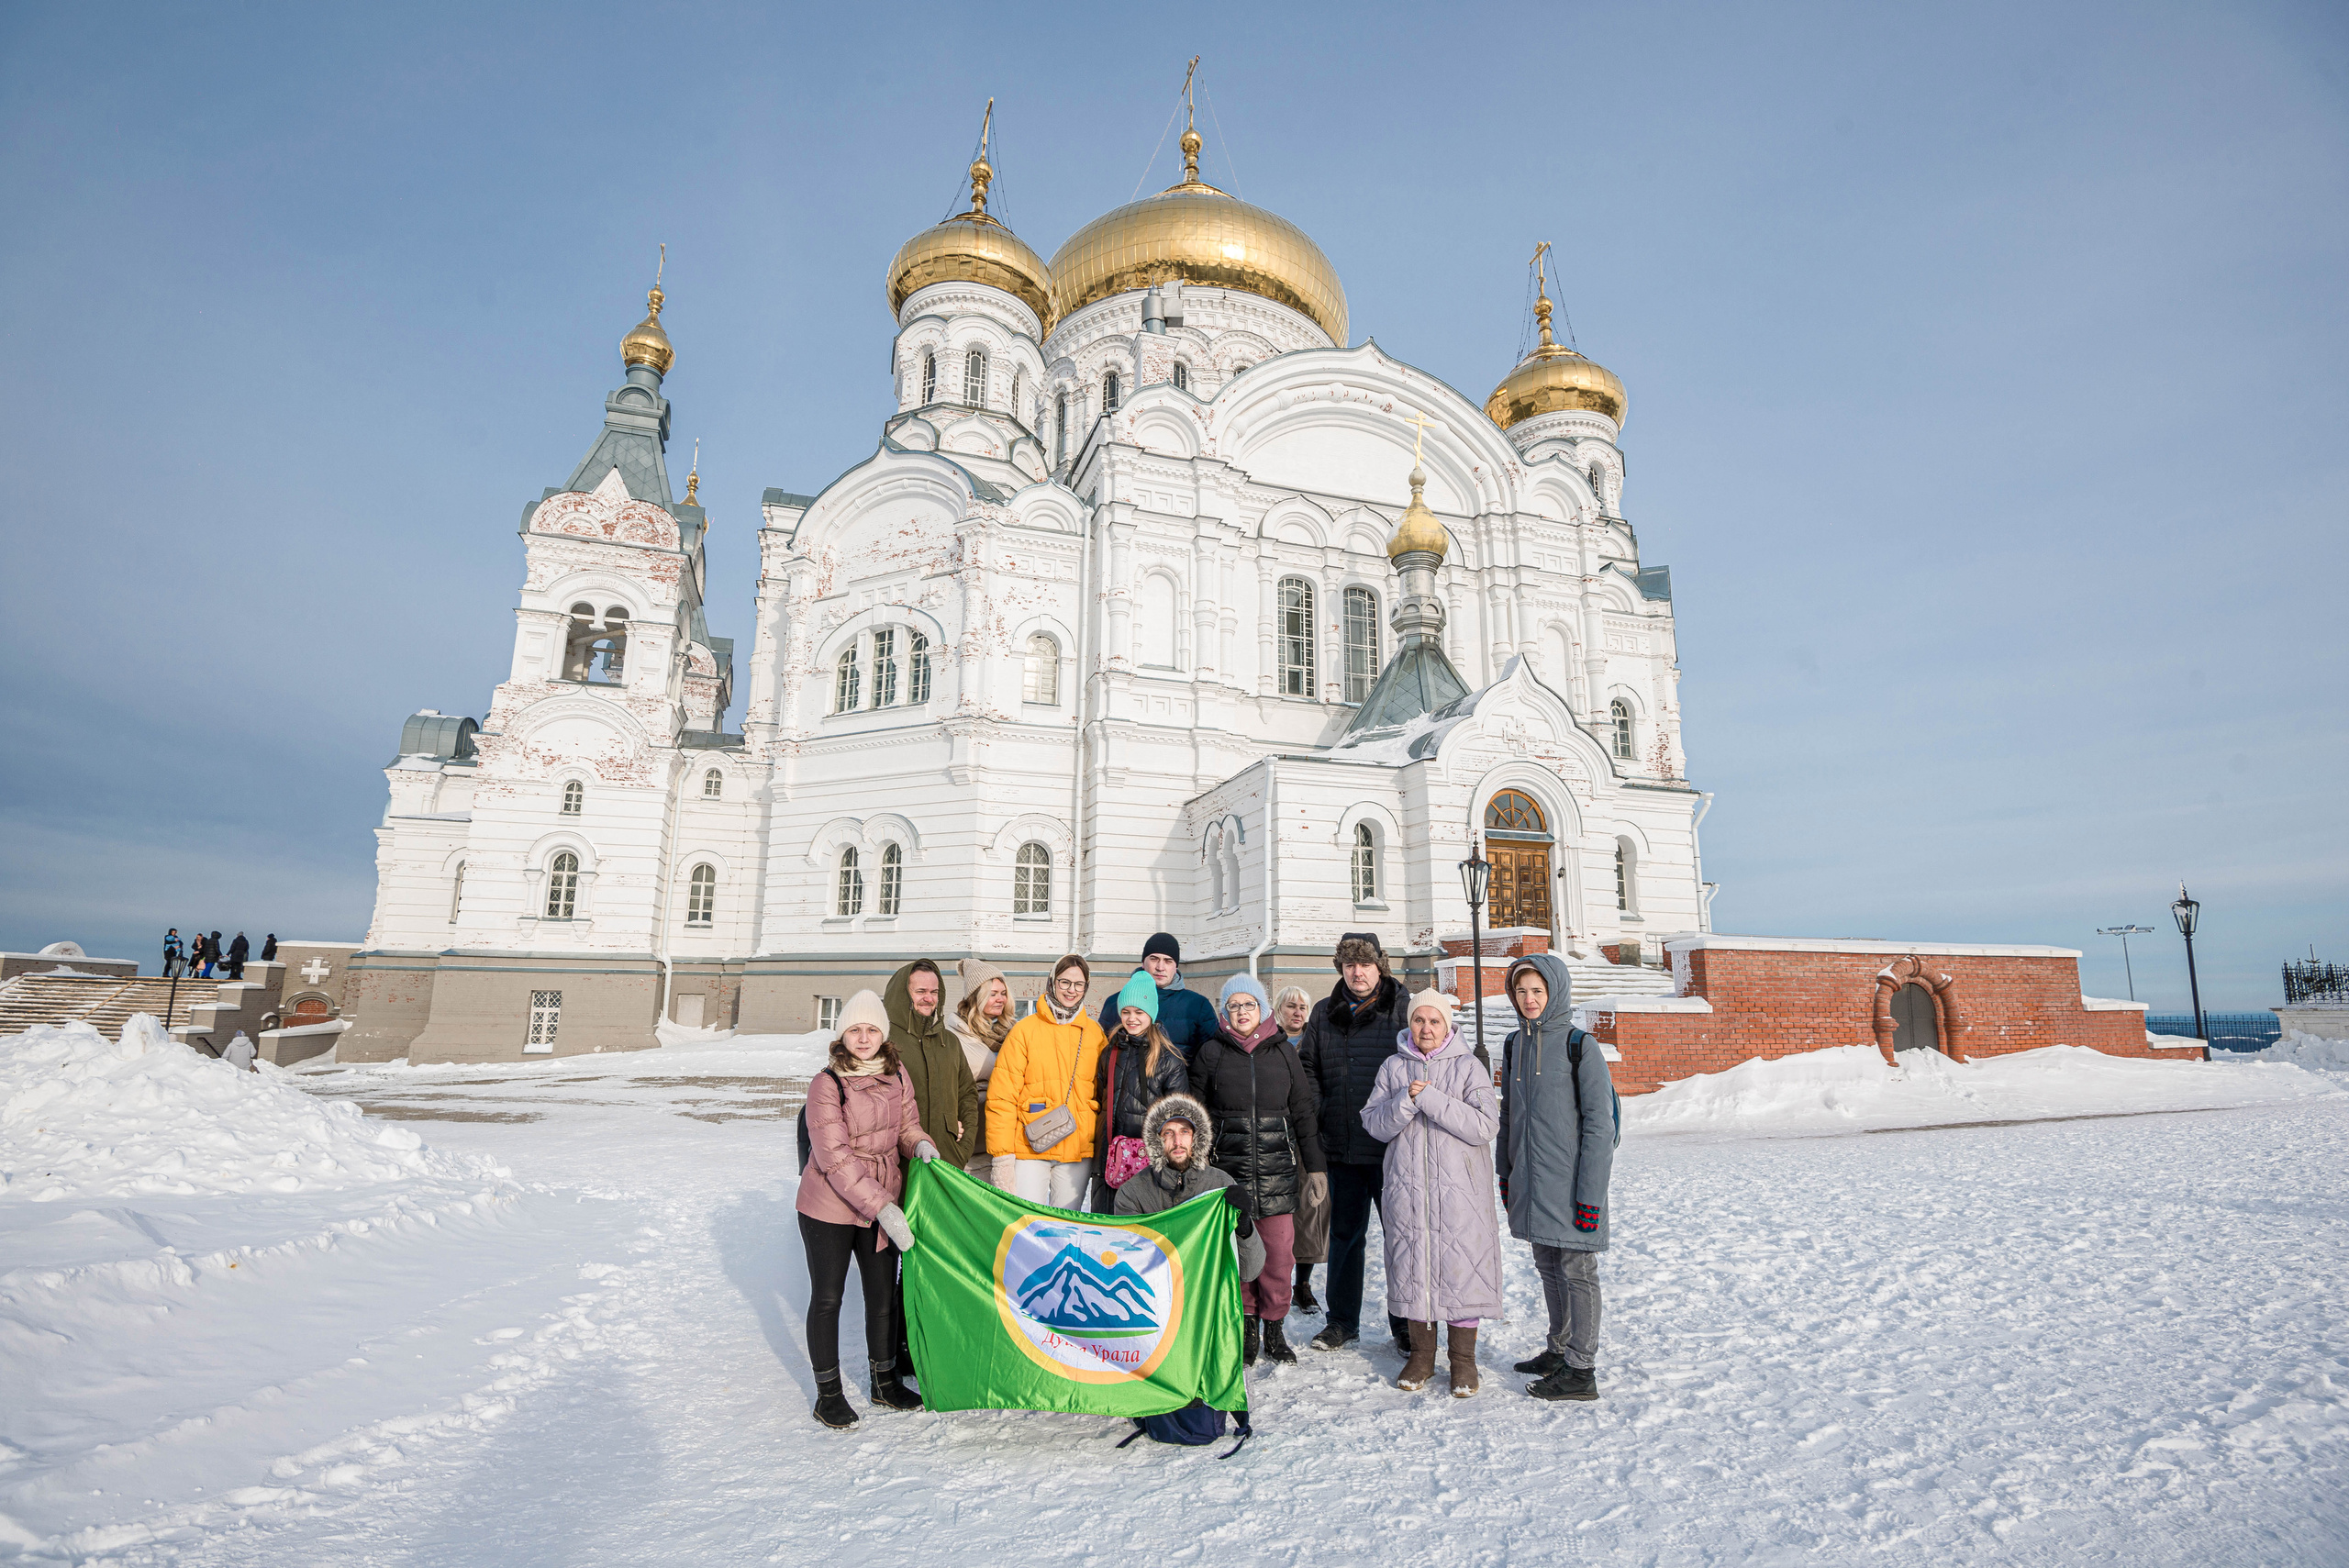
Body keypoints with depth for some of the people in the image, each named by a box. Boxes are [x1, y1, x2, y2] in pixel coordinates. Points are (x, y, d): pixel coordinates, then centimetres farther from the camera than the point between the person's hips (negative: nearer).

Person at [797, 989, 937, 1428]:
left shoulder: (897, 1073, -2)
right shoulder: (827, 1084, -18)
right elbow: (835, 1158, -21)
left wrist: (921, 1144, -15)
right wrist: (882, 1207, -25)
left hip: (885, 1202, 5)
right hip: (828, 1207, -4)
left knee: (883, 1294, 13)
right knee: (828, 1298, 7)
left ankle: (885, 1382, 32)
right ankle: (828, 1393, 25)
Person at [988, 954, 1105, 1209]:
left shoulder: (1095, 1033, 8)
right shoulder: (1024, 1030, -2)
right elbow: (1001, 1097, -4)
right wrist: (1002, 1154, -9)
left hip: (1079, 1150, 3)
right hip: (1029, 1149, -3)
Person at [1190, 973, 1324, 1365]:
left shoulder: (1284, 1052, 7)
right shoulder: (1211, 1053, 4)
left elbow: (1304, 1112, 11)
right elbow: (1198, 1114, 9)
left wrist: (1315, 1166, 9)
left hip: (1278, 1170, 1)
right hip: (1228, 1166, -1)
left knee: (1279, 1252, -1)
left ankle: (1274, 1329, 17)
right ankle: (1245, 1328, 19)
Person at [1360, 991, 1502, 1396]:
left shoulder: (1469, 1067, -1)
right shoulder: (1394, 1067, 7)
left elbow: (1484, 1126, -13)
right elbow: (1373, 1123, 1)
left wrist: (1429, 1098, -18)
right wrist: (1406, 1100, -17)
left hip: (1459, 1190, -2)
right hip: (1406, 1189, 3)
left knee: (1461, 1268, 1)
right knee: (1412, 1266, 8)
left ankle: (1463, 1359, 19)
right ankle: (1421, 1353, 25)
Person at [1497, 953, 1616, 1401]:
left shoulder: (1580, 1046, -11)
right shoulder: (1515, 1045, 8)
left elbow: (1599, 1124, -13)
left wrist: (1591, 1194, -16)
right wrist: (1506, 1173, 15)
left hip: (1570, 1181, -6)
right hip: (1530, 1182, 6)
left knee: (1576, 1271, 2)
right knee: (1549, 1268, 17)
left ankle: (1581, 1371, 12)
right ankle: (1559, 1350, 32)